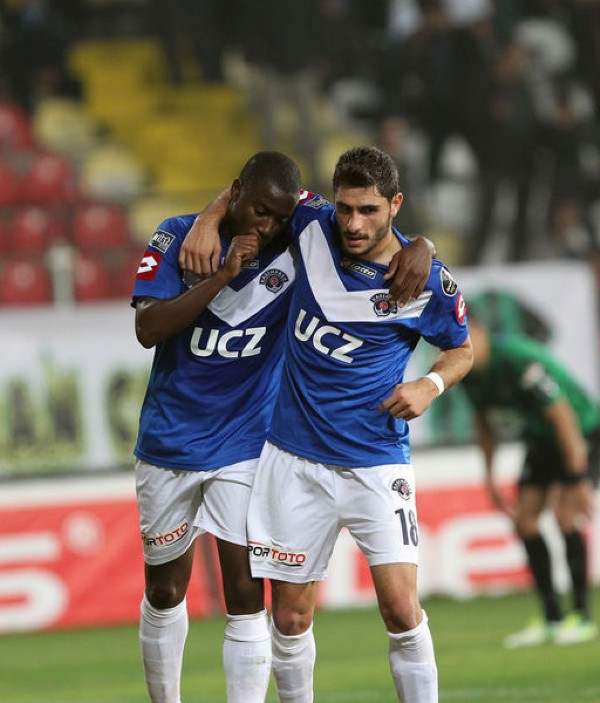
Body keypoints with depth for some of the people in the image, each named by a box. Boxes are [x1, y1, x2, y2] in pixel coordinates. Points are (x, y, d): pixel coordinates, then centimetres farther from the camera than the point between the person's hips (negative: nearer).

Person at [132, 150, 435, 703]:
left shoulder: (298, 248, -9)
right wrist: (223, 275, -26)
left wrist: (418, 249, -26)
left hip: (246, 446, -1)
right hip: (169, 444, 1)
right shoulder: (178, 238, -8)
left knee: (246, 597, -9)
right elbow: (148, 329, -17)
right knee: (164, 591, 14)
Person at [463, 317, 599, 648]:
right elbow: (484, 420, 11)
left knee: (565, 515, -19)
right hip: (541, 437, 8)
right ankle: (552, 619, 5)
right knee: (524, 518, -2)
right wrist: (490, 478, 13)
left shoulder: (519, 360, -34)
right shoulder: (470, 371, -9)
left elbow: (563, 417, -31)